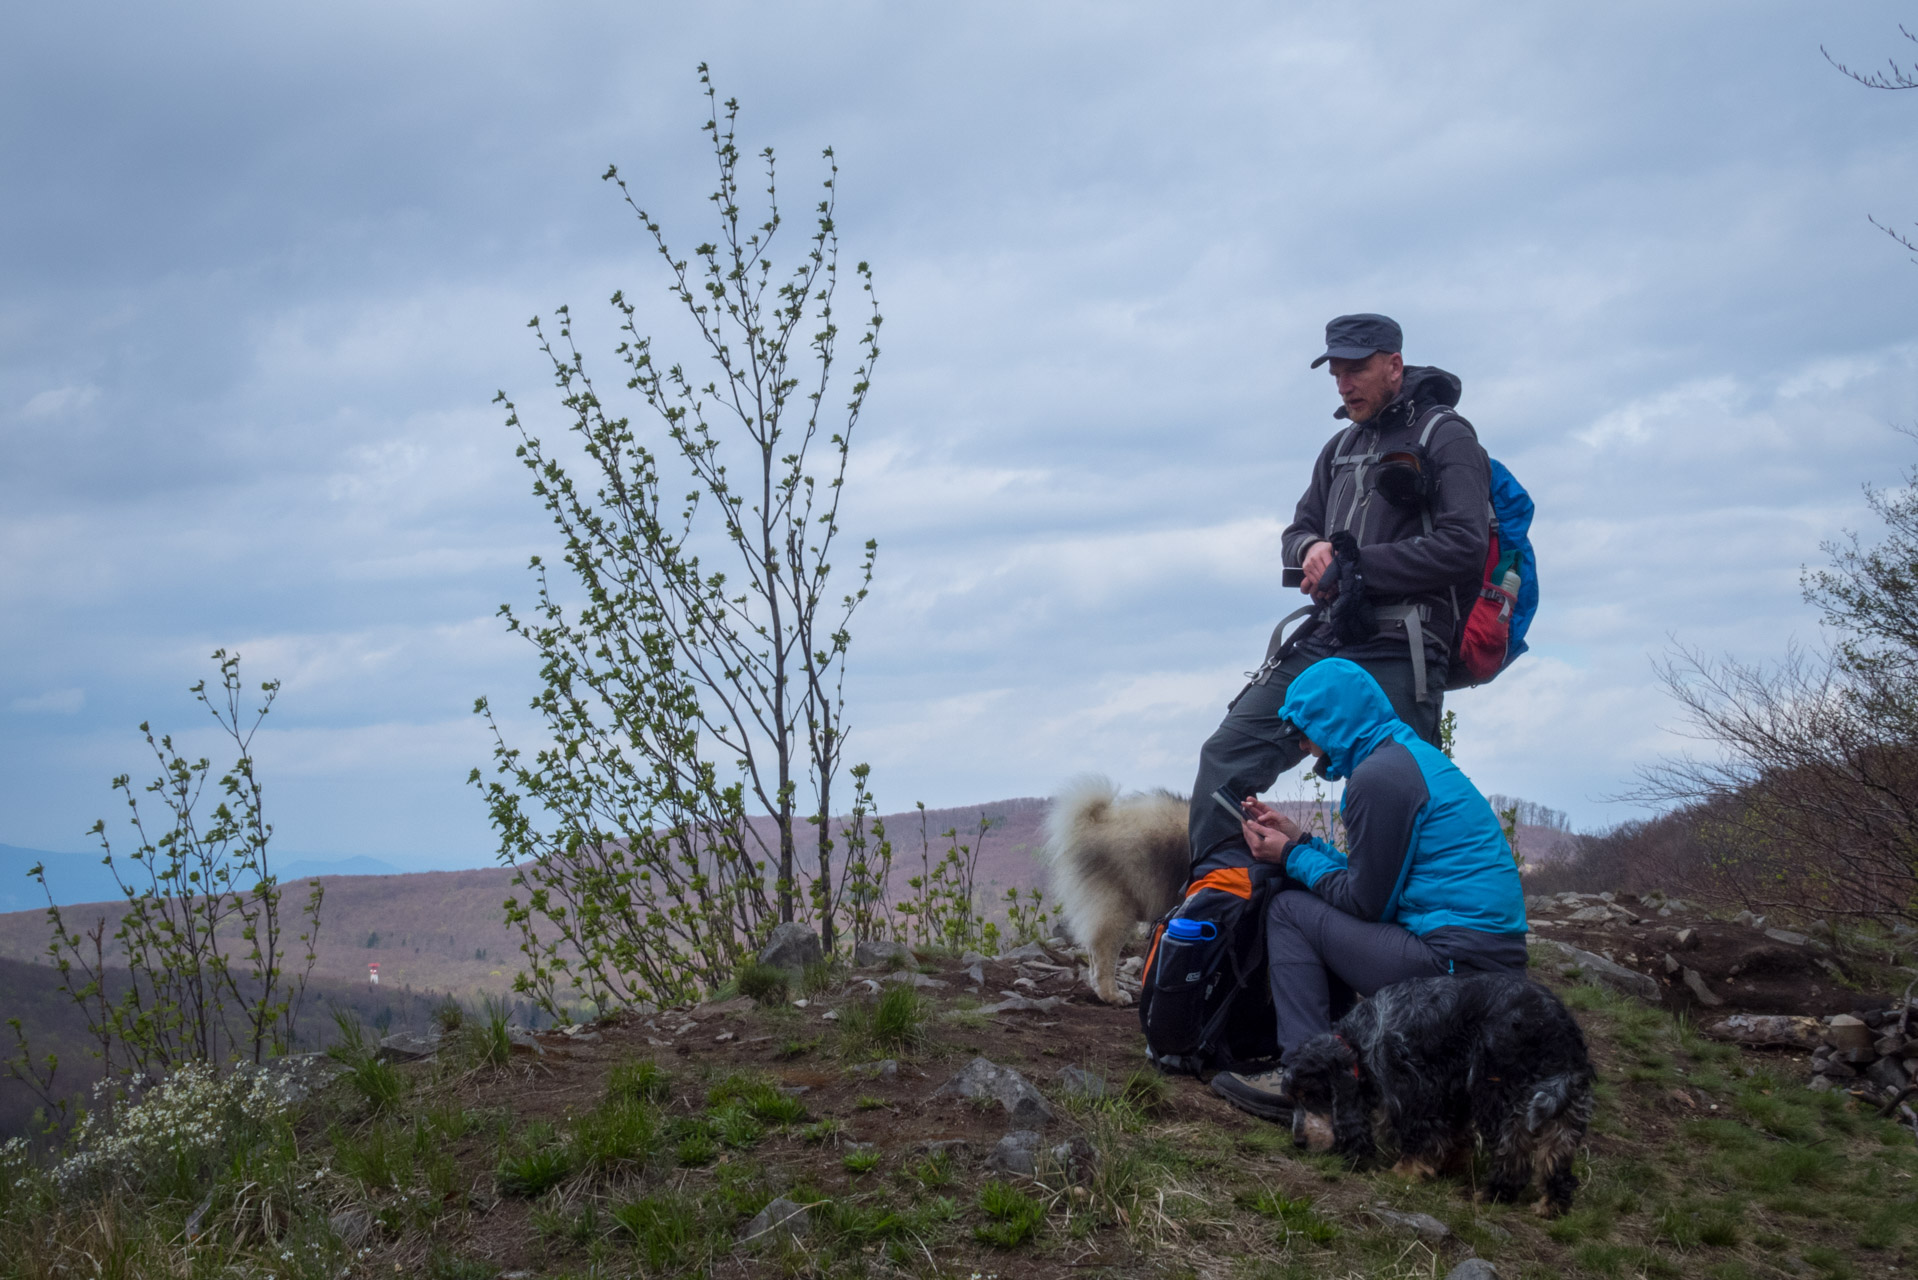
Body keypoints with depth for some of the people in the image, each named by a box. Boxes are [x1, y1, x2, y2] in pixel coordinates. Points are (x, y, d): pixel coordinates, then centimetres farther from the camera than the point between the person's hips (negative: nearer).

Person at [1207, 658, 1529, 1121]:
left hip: (1456, 967, -10)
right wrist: (1299, 839, 19)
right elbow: (1372, 877, 21)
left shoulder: (1378, 776, -13)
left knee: (1288, 909, -1)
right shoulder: (1414, 753, 17)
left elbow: (1365, 901, -9)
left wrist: (1292, 856, 4)